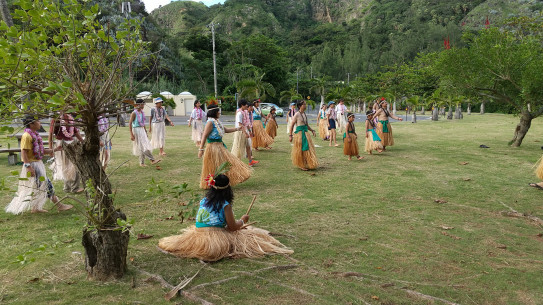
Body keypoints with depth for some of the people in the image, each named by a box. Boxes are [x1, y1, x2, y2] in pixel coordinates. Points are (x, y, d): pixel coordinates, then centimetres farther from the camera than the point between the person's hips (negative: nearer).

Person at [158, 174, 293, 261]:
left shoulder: (203, 201, 7)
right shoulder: (225, 205, -11)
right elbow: (232, 227, -8)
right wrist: (243, 220, 13)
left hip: (198, 237, 6)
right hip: (217, 240, -6)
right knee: (246, 234, 7)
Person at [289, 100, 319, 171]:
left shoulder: (304, 114, 11)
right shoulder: (297, 115, -11)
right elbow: (292, 125, -10)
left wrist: (312, 130, 7)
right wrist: (290, 135, -14)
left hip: (306, 132, 8)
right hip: (299, 132, -7)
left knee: (307, 148, 9)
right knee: (301, 150, -2)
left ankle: (307, 164, 20)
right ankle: (301, 165, 9)